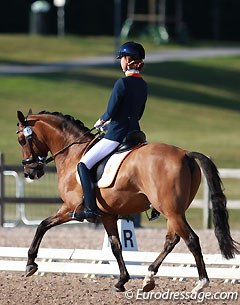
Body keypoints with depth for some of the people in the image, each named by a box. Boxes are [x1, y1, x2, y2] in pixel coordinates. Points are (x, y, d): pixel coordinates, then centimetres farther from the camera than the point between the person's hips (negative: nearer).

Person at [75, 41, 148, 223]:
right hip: (134, 132, 8)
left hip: (117, 135, -8)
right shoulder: (143, 85, 9)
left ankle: (91, 209, -15)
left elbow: (111, 111, -16)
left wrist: (101, 122, 5)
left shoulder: (122, 83, -16)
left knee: (84, 165, -5)